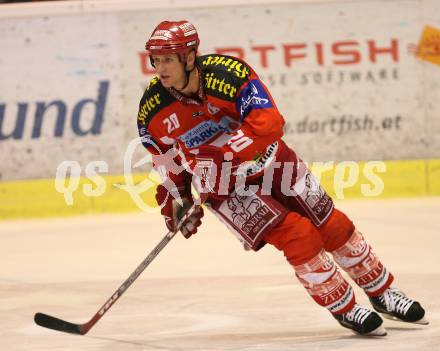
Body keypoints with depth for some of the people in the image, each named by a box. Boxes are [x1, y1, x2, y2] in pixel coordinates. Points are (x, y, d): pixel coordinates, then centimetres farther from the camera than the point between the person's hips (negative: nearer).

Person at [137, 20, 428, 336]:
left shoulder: (227, 74, -28)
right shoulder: (153, 110, -17)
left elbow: (268, 122, -34)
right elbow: (169, 160, 2)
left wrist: (223, 156, -41)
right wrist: (175, 200, 0)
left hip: (269, 161, 0)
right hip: (224, 185, 0)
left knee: (333, 226, 7)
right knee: (297, 236, -17)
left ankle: (383, 293, 28)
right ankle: (344, 309, 2)